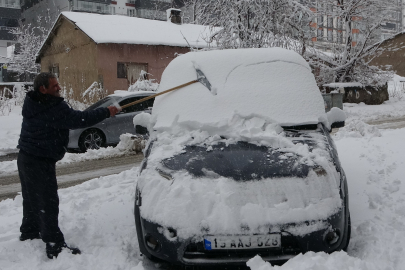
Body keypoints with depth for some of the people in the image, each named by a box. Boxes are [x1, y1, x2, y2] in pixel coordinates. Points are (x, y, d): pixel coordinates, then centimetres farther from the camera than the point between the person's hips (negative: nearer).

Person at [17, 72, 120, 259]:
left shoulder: (33, 103, 9)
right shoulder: (53, 107, -22)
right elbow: (78, 120, -23)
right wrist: (106, 112, -15)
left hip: (26, 158, 10)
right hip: (40, 162, -10)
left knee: (32, 198, 23)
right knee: (48, 203, -7)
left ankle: (29, 231, 40)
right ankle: (54, 245, -4)